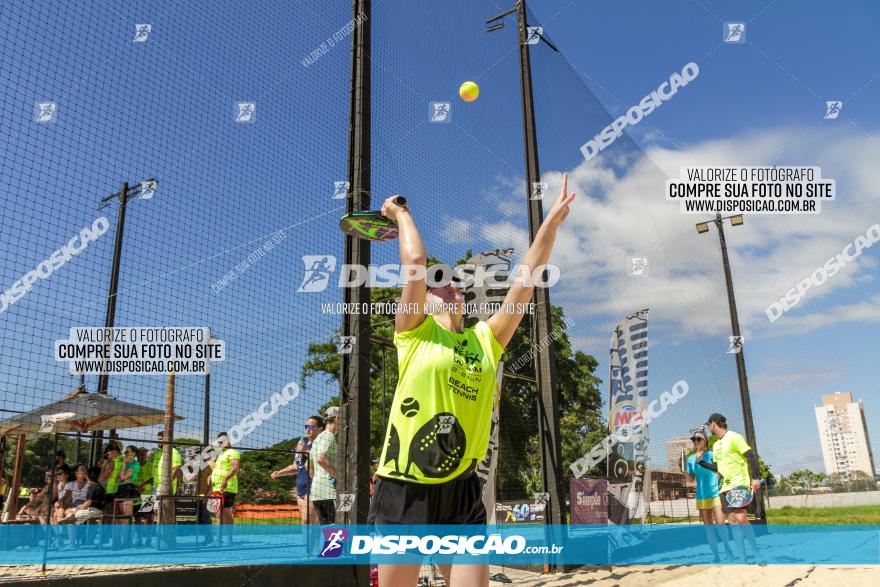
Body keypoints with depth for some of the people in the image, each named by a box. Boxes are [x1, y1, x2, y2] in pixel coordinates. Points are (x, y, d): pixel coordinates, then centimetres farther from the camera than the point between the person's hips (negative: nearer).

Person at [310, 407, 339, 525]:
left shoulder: (318, 438, 23)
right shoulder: (328, 436, -8)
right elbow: (321, 459, -22)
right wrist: (339, 476, -18)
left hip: (315, 489, 10)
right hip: (328, 489, -10)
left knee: (325, 527, 11)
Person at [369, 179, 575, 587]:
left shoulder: (485, 340, 11)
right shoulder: (416, 333, 0)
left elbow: (526, 280, 8)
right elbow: (415, 260, -11)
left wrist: (553, 221, 7)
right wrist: (401, 213, 4)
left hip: (461, 492, 4)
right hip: (405, 490, -3)